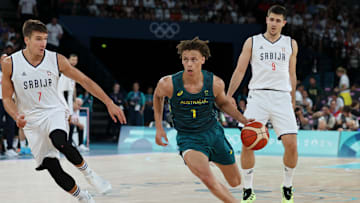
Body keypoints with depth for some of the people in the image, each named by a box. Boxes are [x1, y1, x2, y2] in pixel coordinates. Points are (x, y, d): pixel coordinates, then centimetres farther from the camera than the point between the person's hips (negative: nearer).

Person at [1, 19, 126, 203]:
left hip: (54, 112, -1)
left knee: (59, 142, -35)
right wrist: (17, 117, -21)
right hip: (32, 122, 1)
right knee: (54, 170, -6)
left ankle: (88, 173, -11)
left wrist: (109, 104, -6)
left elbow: (85, 81, -2)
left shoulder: (56, 60, -8)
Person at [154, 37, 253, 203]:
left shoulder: (215, 83, -15)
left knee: (235, 182, 16)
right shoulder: (168, 84, -20)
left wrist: (242, 119, -2)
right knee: (207, 178, -32)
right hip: (188, 138, -3)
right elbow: (158, 96, 6)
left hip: (213, 132, 3)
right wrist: (159, 127, 4)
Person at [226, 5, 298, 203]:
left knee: (291, 144, -9)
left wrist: (292, 100, 21)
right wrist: (228, 96, 0)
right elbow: (240, 71, 7)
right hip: (258, 96, -1)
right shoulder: (252, 42, 7)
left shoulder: (291, 44, 12)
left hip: (282, 97, 1)